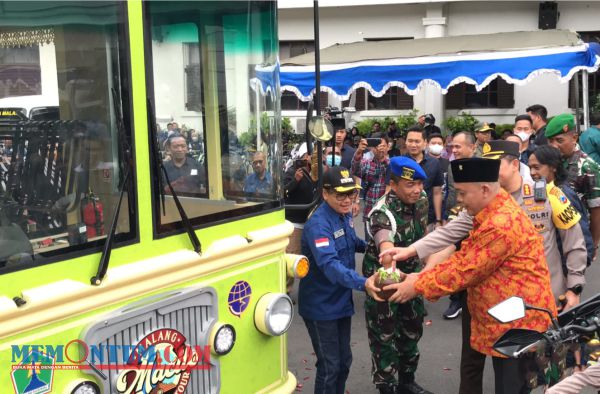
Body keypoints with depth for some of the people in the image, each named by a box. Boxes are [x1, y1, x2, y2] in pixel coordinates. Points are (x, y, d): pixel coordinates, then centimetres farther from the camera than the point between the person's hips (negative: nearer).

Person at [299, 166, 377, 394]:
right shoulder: (318, 224, -25)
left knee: (344, 361, 19)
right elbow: (330, 264, -39)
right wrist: (363, 283, -50)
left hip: (341, 301, 8)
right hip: (321, 306, -8)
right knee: (329, 367, 1)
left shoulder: (344, 215, 2)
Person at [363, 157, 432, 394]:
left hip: (410, 273, 7)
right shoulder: (383, 214, -33)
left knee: (412, 328, 20)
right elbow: (387, 249, -53)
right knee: (384, 335, 1)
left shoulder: (421, 199, -10)